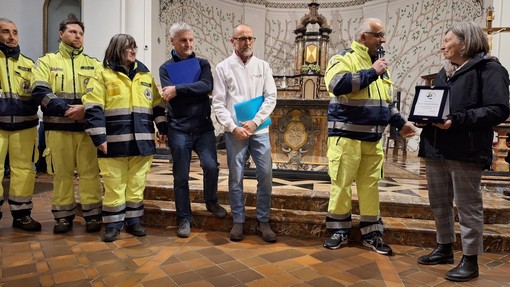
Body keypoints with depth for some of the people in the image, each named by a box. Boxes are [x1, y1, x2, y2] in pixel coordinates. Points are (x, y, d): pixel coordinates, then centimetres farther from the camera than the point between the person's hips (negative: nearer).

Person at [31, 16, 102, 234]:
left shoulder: (93, 64, 15)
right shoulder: (46, 61, 11)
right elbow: (40, 91, -4)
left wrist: (86, 108, -14)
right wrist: (66, 109, -17)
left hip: (87, 126, 1)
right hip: (58, 127, 0)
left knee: (89, 172, 0)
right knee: (62, 172, 5)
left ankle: (92, 215, 9)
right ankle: (63, 216, 17)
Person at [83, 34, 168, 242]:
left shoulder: (146, 76, 15)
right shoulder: (103, 75, 2)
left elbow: (158, 106, 17)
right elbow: (93, 108, -6)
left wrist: (164, 129, 9)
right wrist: (99, 137, -13)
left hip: (142, 141, 4)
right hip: (114, 142, -3)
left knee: (137, 185, 10)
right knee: (114, 186, 2)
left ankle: (133, 221, 22)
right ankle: (113, 224, 16)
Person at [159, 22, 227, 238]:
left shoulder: (202, 64, 9)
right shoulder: (166, 68, 7)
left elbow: (207, 86, -12)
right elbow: (169, 95, -11)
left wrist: (178, 89, -16)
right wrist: (195, 92, -14)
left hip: (204, 127, 1)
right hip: (179, 129, 0)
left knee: (211, 166, -14)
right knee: (181, 176, 4)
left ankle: (211, 201, 15)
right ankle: (184, 218, 20)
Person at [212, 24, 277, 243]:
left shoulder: (263, 66, 9)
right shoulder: (223, 67, 4)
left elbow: (271, 97, 3)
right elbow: (218, 103, -1)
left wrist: (255, 122, -9)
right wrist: (233, 127, -12)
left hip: (259, 129, 2)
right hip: (234, 131, -1)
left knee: (265, 175, 0)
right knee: (235, 177, 4)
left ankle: (263, 222, 14)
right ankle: (238, 222, 17)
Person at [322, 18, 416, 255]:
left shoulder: (379, 63, 18)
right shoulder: (344, 58, -5)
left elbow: (386, 101, 25)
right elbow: (337, 85, -27)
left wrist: (400, 123, 19)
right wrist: (372, 73, -20)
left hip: (372, 139, 7)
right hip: (346, 137, -6)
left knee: (370, 186, 10)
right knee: (341, 185, 2)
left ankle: (371, 233, 21)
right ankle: (340, 231, 17)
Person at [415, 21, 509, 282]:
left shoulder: (488, 68, -5)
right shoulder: (444, 72, 20)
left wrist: (458, 120, -24)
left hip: (465, 151, -8)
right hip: (436, 149, 8)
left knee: (468, 206, 1)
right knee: (439, 203, 14)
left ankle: (470, 260, 14)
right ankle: (444, 248, 30)